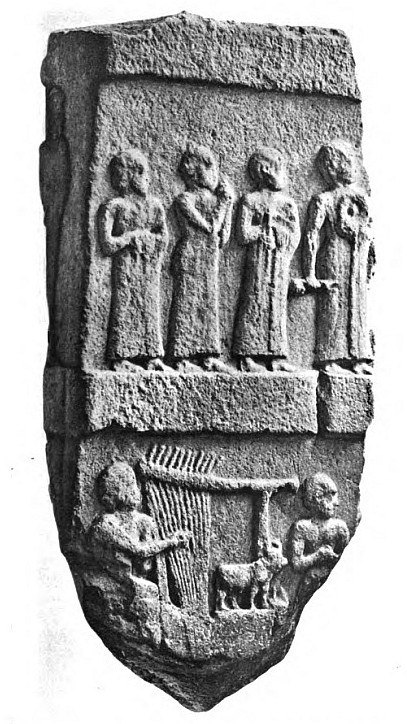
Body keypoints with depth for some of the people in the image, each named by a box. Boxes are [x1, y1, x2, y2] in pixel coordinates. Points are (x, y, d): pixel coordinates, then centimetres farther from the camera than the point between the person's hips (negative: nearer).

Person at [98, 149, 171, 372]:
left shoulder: (154, 205, 3)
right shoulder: (112, 207, -5)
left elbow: (163, 238, 0)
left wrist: (140, 237, -5)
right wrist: (132, 237, -3)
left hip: (148, 268, 3)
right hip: (124, 266, -3)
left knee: (150, 308, 5)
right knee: (123, 309, -1)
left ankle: (151, 357, 9)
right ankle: (120, 357, 2)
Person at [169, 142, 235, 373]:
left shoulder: (212, 199, 12)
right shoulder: (185, 200, -11)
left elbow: (222, 239, 10)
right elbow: (210, 227, -19)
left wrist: (228, 206, 5)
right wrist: (224, 202, -11)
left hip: (210, 260, 8)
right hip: (191, 256, -8)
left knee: (209, 306, 9)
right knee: (188, 305, -5)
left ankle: (209, 357, 15)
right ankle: (183, 358, -2)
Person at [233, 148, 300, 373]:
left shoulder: (288, 203, 12)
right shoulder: (251, 200, -2)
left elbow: (295, 236, 5)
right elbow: (245, 234, -11)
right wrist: (266, 231, -8)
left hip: (280, 261, 5)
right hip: (258, 259, -5)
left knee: (278, 305, 5)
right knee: (255, 302, -6)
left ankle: (275, 357, 8)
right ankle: (247, 356, -4)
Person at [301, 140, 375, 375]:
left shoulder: (361, 198, 11)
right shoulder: (323, 201, -6)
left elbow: (370, 234, 16)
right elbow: (312, 238, -10)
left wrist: (370, 266, 12)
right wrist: (310, 275, -14)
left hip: (358, 263, 6)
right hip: (333, 262, -6)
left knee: (358, 308, 6)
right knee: (333, 307, -5)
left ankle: (358, 359, 11)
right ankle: (330, 359, -2)